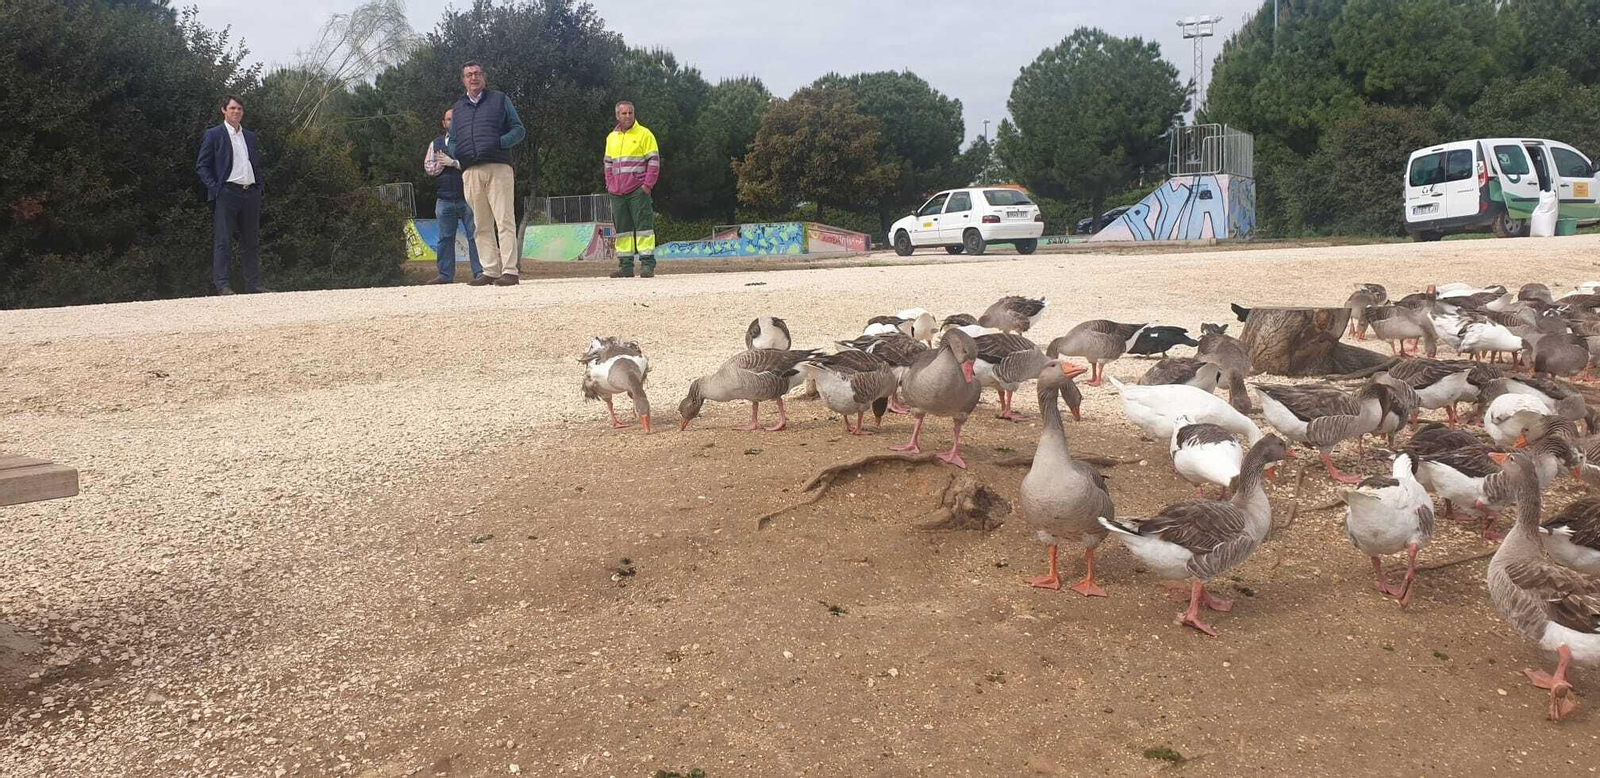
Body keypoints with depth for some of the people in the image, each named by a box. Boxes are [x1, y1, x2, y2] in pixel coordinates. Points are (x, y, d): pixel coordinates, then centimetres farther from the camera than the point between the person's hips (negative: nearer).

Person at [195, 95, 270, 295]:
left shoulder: (250, 136, 18)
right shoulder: (213, 135, 2)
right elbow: (202, 166, -1)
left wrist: (259, 188, 11)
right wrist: (214, 188, -12)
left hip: (250, 193, 6)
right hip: (226, 193, -6)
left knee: (252, 241, 7)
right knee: (223, 241, -6)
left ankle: (253, 284, 12)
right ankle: (221, 284, -6)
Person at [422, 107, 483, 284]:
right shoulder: (435, 144, 18)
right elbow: (428, 167, 11)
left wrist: (453, 162, -12)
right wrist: (442, 163, -5)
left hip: (467, 197, -3)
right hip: (445, 199, 3)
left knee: (474, 236, -5)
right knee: (445, 238, 4)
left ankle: (480, 272, -3)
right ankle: (445, 275, 7)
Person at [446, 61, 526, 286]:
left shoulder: (500, 100, 13)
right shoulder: (458, 108, 23)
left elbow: (519, 130, 8)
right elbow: (451, 141, 24)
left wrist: (499, 142, -11)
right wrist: (455, 152, 0)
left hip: (498, 168, -4)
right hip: (470, 172, 4)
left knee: (505, 221, -11)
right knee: (481, 225, 3)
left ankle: (509, 270, -14)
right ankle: (490, 271, 6)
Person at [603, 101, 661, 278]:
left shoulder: (644, 134, 0)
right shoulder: (611, 137, 16)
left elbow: (654, 160, -4)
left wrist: (648, 184, -12)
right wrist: (610, 184, 10)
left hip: (638, 191, -5)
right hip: (617, 193, 5)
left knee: (643, 225, -7)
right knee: (622, 229, 6)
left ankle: (647, 264, -6)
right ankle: (625, 265, 11)